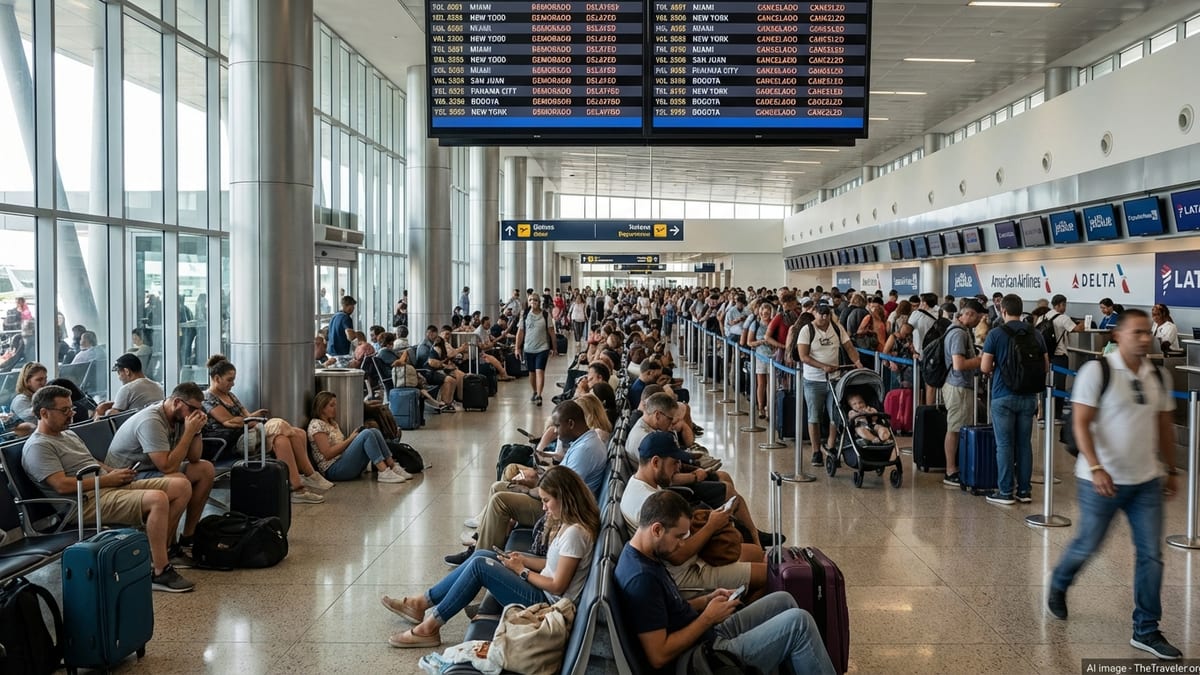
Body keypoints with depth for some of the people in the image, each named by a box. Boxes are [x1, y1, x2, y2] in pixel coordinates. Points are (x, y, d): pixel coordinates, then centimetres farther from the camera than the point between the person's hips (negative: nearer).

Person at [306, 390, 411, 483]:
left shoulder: (332, 423, 24)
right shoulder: (316, 425, -5)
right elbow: (328, 454, -16)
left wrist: (354, 437, 0)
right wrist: (350, 439, -11)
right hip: (333, 470, -9)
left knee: (374, 432, -7)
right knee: (366, 434, -23)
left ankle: (393, 467, -14)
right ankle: (384, 472, -31)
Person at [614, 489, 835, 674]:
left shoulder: (645, 557, 3)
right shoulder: (641, 578, -27)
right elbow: (659, 655, -29)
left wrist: (707, 600, 2)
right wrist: (707, 618, -19)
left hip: (711, 635, 10)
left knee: (782, 601, 16)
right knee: (798, 622, -12)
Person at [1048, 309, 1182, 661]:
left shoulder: (1159, 377, 5)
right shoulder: (1097, 371, -12)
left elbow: (1165, 425, 15)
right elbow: (1080, 423, -15)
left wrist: (1170, 469, 17)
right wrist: (1096, 467, -24)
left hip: (1147, 481, 5)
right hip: (1103, 480, -5)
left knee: (1151, 554, 3)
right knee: (1087, 545, 9)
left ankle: (1146, 631, 15)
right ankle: (1058, 586, 39)